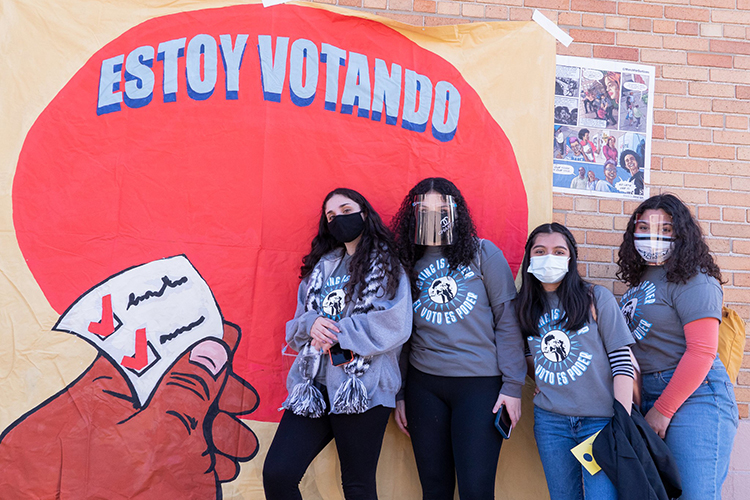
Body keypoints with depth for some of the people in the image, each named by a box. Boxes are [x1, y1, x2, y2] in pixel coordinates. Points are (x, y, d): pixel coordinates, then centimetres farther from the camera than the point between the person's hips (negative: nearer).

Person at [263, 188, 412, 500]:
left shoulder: (388, 267, 5)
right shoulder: (321, 267, 19)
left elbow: (395, 325, -10)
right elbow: (296, 327, 18)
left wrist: (335, 333, -12)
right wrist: (311, 324, -6)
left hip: (363, 388, -4)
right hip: (313, 385, 4)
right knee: (276, 474, -7)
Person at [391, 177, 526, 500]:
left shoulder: (482, 253, 0)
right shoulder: (408, 263, 9)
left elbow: (507, 321, -2)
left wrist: (513, 385, -6)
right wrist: (399, 395, 11)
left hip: (480, 383, -3)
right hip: (423, 384, 3)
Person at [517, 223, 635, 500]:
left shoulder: (596, 298, -5)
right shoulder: (526, 306, 7)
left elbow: (622, 361, -7)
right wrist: (542, 381, 3)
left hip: (601, 419, -3)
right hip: (550, 420, 4)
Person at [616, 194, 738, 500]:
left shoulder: (693, 281, -10)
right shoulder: (640, 279, 14)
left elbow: (702, 352, -17)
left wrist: (663, 410, -14)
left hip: (693, 399, -8)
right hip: (647, 397, 8)